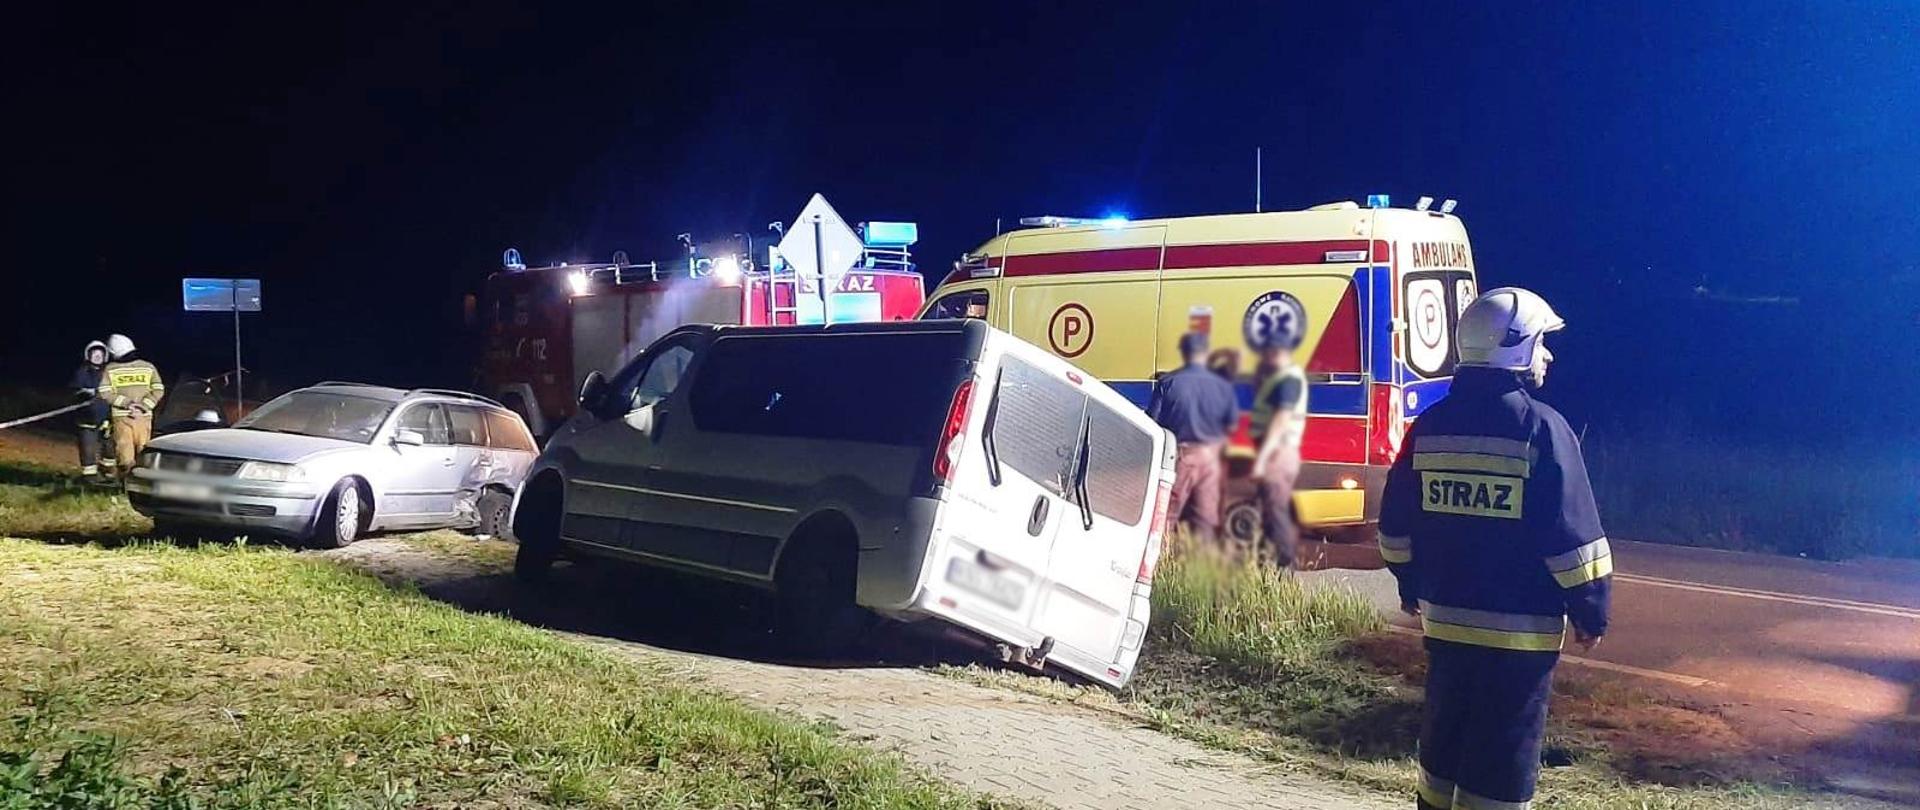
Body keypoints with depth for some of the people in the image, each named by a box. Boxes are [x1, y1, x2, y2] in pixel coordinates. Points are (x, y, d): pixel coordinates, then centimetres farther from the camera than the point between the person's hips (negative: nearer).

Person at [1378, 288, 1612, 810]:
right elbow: (1571, 532, -14)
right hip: (1519, 627, -6)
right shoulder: (1541, 427, -13)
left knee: (1444, 737, 18)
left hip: (1444, 617, 6)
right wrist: (1591, 609, -3)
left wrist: (1412, 587, 23)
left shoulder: (1431, 425, 4)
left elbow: (1396, 522, 10)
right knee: (1503, 754, 3)